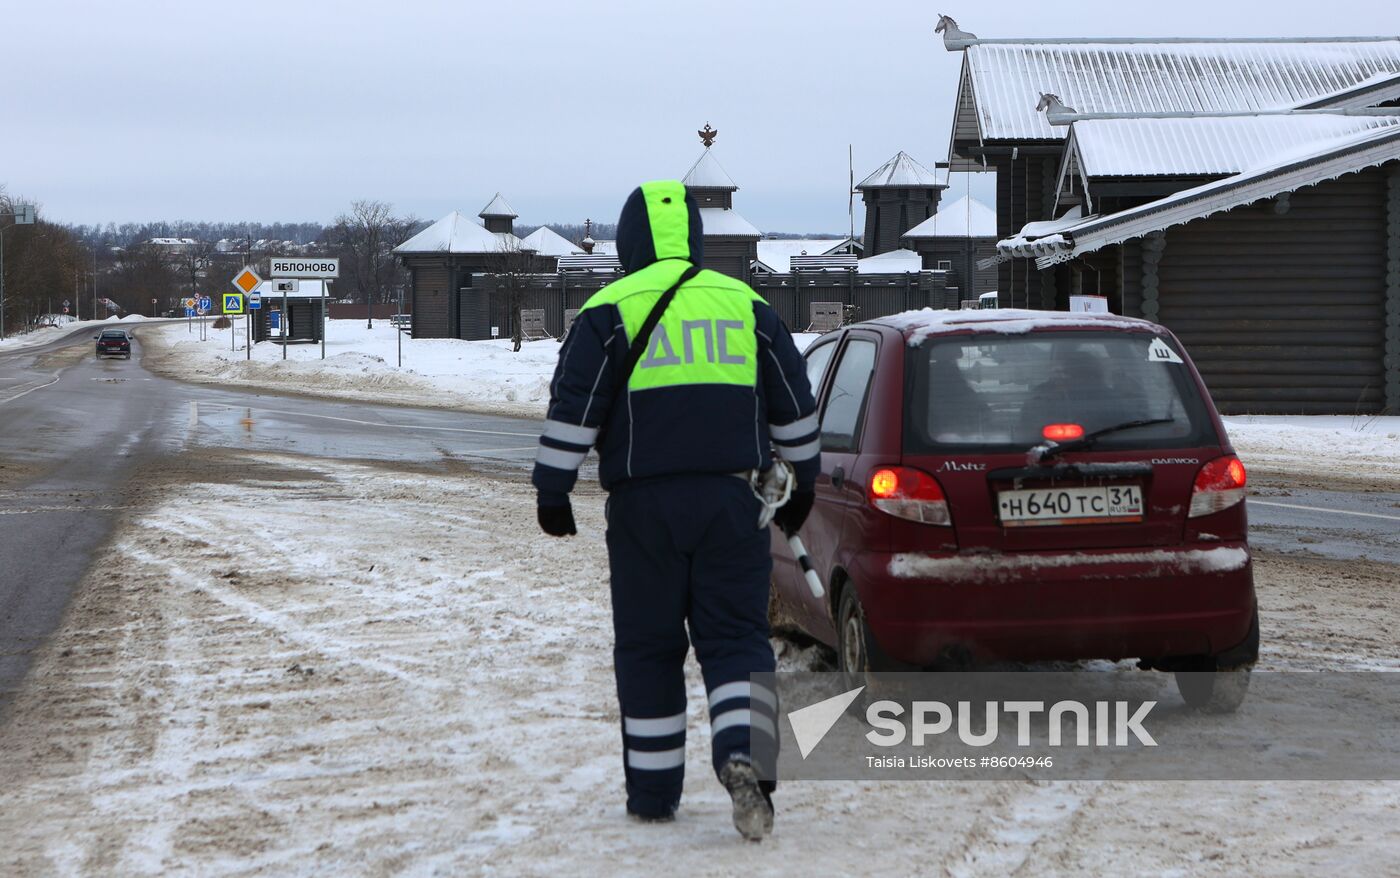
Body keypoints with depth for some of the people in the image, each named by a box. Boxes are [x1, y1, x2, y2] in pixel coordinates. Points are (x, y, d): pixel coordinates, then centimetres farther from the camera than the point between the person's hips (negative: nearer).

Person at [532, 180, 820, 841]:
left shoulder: (610, 312, 0)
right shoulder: (747, 305, 10)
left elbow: (573, 409, -5)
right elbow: (794, 405, 15)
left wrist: (552, 490, 2)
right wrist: (802, 483, 25)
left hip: (645, 504, -2)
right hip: (731, 501, 2)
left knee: (648, 649, 9)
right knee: (736, 638, 5)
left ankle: (653, 792, 14)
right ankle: (743, 755, -20)